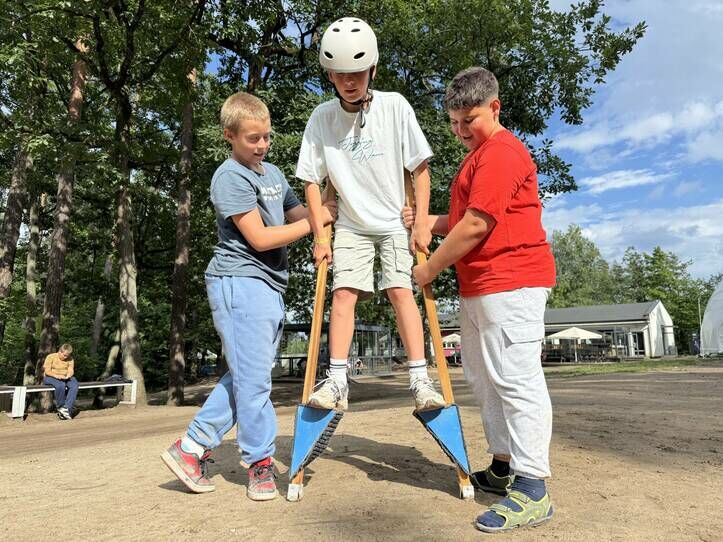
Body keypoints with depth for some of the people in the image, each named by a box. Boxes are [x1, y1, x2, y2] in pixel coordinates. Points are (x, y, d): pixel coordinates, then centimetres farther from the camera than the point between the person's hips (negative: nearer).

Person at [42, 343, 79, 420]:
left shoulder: (70, 359, 7)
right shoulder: (50, 357, -4)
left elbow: (71, 370, -3)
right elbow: (47, 371, -12)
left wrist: (68, 376, -27)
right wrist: (56, 375, -30)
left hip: (65, 378, 4)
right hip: (50, 377, -4)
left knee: (74, 385, -30)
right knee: (61, 385, -39)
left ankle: (66, 408, -35)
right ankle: (60, 407, -19)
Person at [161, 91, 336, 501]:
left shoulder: (274, 173, 19)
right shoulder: (230, 177, -7)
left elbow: (297, 214, 18)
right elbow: (261, 238, -15)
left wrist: (328, 210, -1)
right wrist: (314, 222, -10)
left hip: (269, 286, 9)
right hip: (240, 282, -8)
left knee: (244, 375, 11)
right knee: (254, 377, -3)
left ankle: (192, 448, 23)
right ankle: (260, 463, 12)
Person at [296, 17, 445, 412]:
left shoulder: (395, 106, -13)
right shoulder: (321, 118, -9)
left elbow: (420, 167, -7)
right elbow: (312, 180, -3)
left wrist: (421, 223, -11)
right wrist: (320, 236, -5)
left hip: (397, 222, -1)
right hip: (351, 225, 2)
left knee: (400, 289, -13)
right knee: (343, 292, -10)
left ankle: (420, 380, -9)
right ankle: (337, 381, -7)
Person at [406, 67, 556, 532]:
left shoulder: (501, 152, -11)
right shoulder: (479, 156, 24)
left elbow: (476, 225, -18)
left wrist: (430, 269, -8)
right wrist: (427, 223, 8)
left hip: (510, 284, -11)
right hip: (479, 287, 11)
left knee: (516, 379, -8)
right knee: (484, 377, 15)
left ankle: (532, 490, 0)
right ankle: (503, 468, 28)